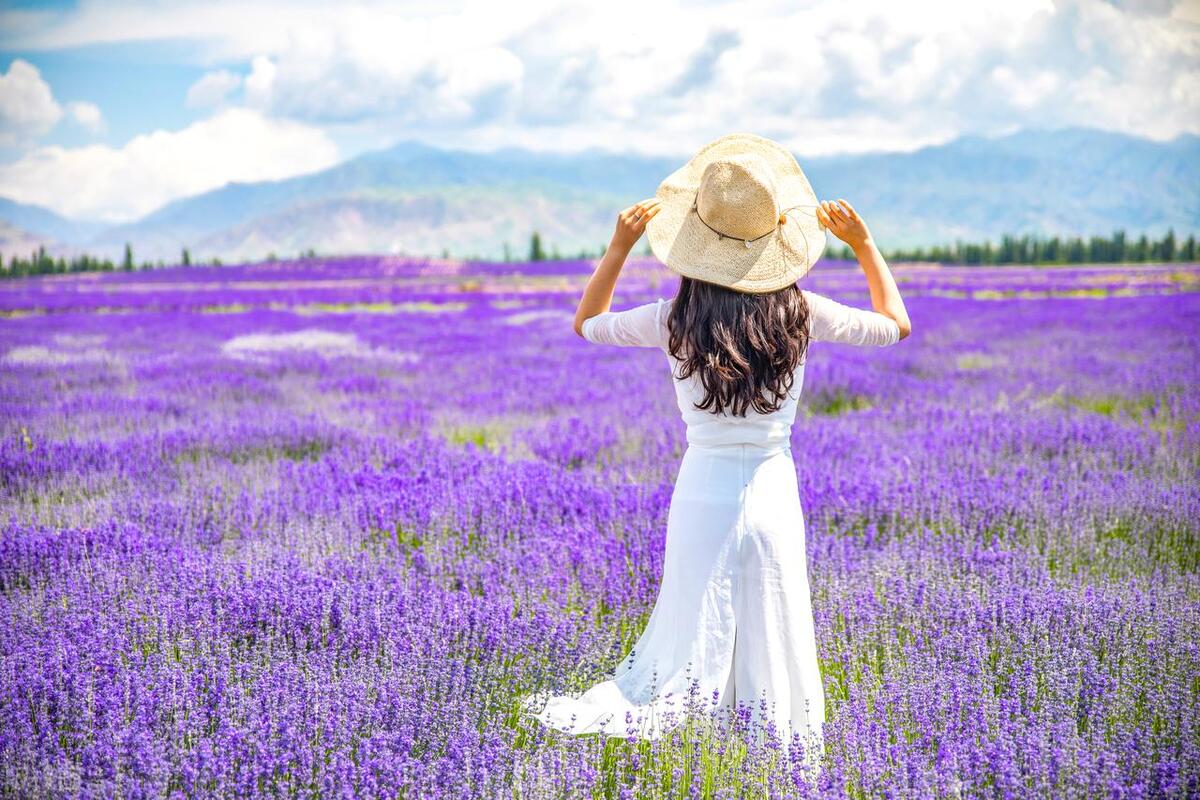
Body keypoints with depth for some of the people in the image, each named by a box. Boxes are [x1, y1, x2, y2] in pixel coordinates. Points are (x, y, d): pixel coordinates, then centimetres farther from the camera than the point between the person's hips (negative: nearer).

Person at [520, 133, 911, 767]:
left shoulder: (675, 321, -7)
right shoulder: (800, 315, -6)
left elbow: (586, 323, 12)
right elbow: (897, 323, 11)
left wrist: (619, 247, 7)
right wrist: (863, 244, 12)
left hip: (703, 493, 0)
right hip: (773, 493, 0)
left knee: (691, 636, 10)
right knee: (775, 637, 9)